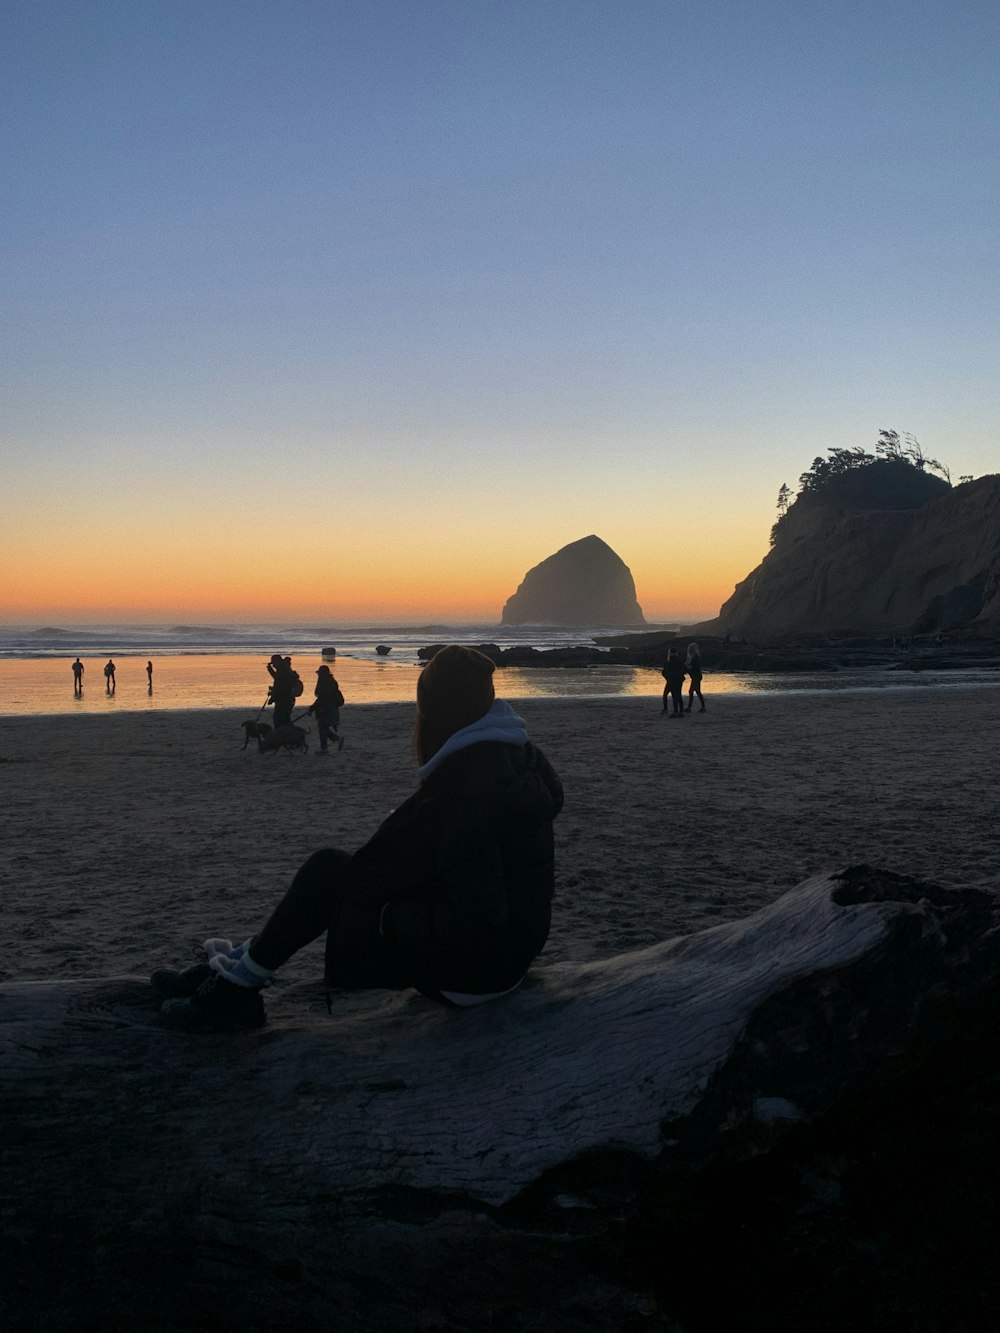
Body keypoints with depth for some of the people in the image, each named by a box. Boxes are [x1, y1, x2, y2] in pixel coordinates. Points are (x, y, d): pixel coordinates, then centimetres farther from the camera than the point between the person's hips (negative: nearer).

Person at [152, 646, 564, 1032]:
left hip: (468, 975, -9)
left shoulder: (466, 793, -28)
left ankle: (236, 983, 15)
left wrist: (388, 919, -17)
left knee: (327, 872, -1)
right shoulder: (518, 758, 2)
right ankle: (241, 968, 21)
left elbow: (476, 922, -31)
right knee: (331, 868, 12)